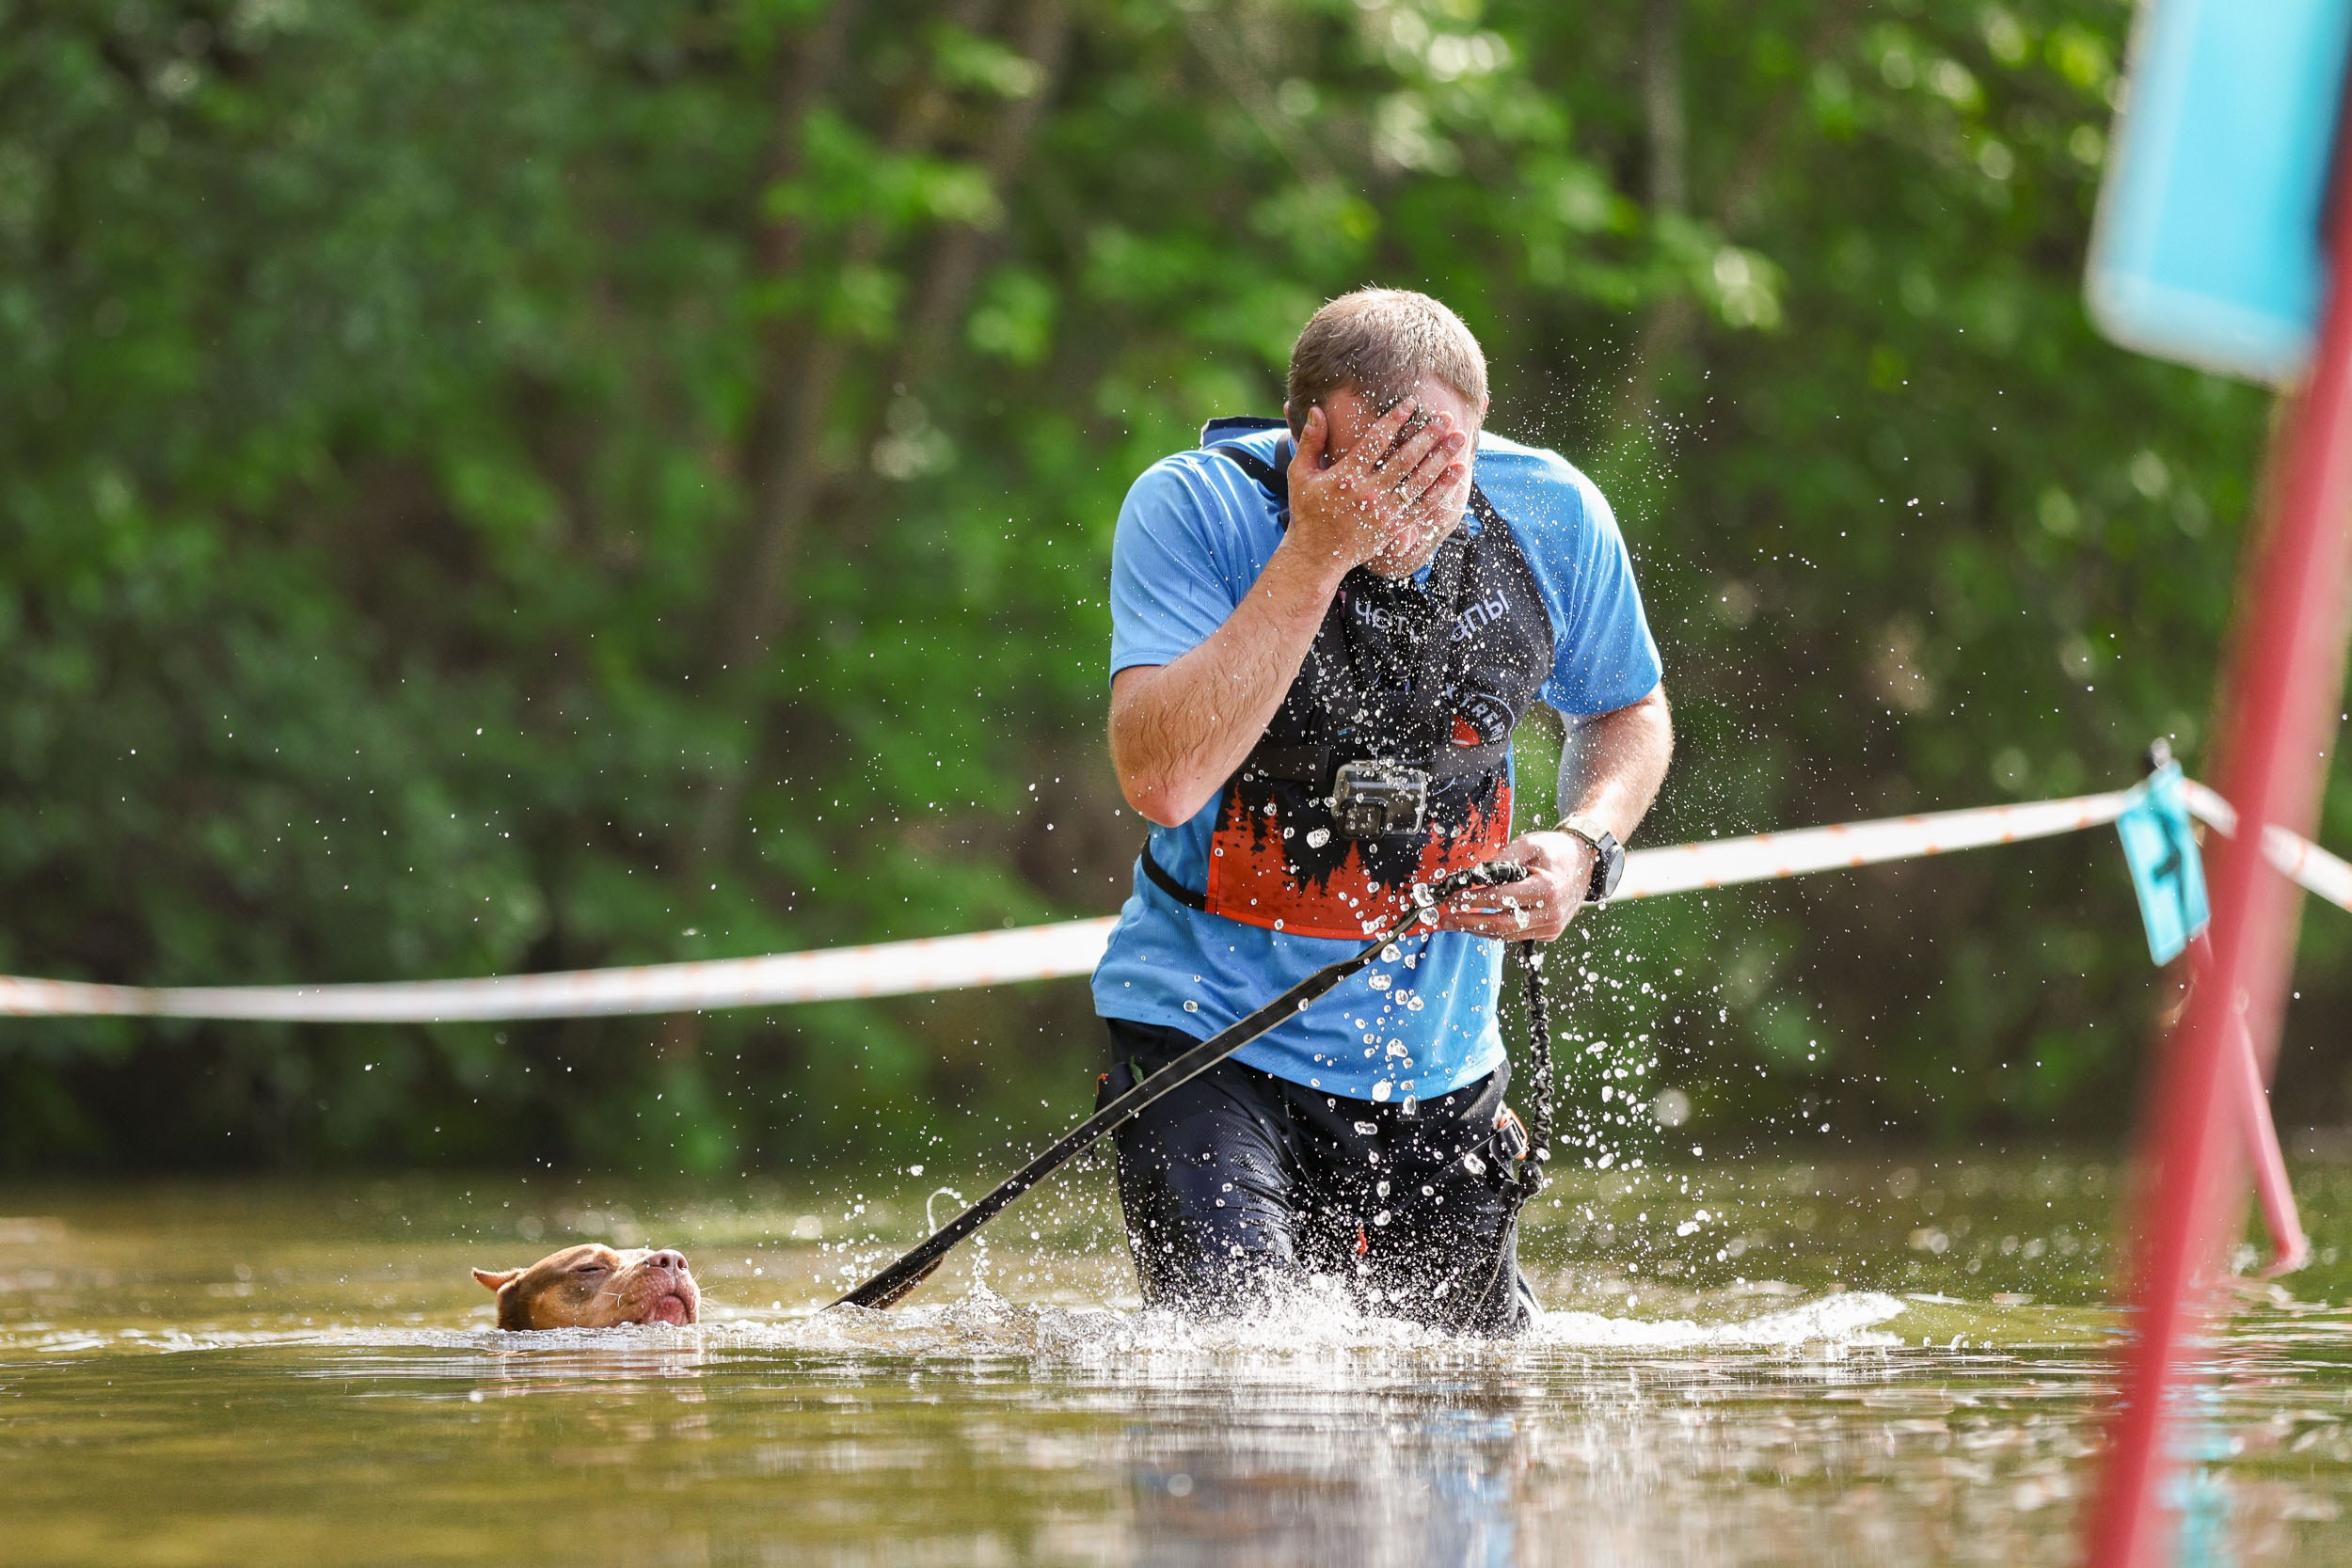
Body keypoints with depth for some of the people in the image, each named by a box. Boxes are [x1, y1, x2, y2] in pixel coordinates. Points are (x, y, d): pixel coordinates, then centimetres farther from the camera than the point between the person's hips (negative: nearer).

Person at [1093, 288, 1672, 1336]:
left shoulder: (1553, 522, -10)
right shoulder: (1196, 509, -20)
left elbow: (1629, 712, 10)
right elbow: (1162, 781, -33)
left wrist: (1583, 848, -11)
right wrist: (1314, 554, -36)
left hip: (1432, 1051, 4)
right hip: (1208, 1014, -4)